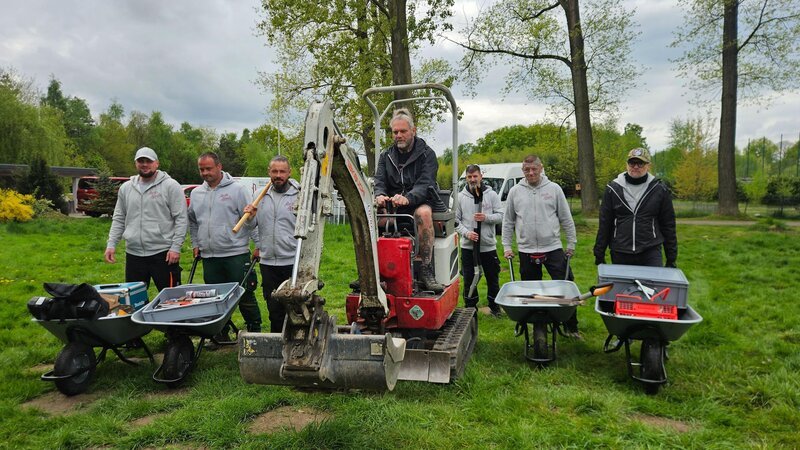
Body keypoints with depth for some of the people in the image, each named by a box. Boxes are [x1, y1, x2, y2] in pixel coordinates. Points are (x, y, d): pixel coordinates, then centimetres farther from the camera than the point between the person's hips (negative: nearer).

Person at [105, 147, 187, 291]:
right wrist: (111, 244, 6)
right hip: (133, 254, 5)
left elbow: (181, 219, -7)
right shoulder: (126, 188, 13)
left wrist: (175, 247, -13)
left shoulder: (170, 186, -3)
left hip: (163, 254, -5)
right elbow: (118, 219, 17)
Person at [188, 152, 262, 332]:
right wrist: (195, 244, 17)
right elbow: (192, 222, 25)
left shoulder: (237, 189, -5)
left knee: (245, 296, 0)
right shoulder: (196, 193, 12)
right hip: (209, 257, 5)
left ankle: (255, 330, 14)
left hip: (236, 254, -5)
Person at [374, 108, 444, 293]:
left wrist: (408, 198, -36)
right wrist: (380, 195, -24)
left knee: (423, 213, -39)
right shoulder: (386, 156, 13)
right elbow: (379, 181, 2)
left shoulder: (427, 154, 0)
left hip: (420, 202, -3)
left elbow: (425, 184, -15)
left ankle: (426, 269, -35)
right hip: (392, 206, 4)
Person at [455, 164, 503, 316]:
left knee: (493, 278, 11)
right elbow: (456, 220, 2)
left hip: (488, 245, 0)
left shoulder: (492, 195, 1)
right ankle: (470, 308, 21)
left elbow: (501, 216, 0)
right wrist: (466, 232, -14)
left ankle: (494, 307, 28)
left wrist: (486, 217, -18)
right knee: (469, 279, 7)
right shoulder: (460, 197, 2)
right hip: (468, 246, 0)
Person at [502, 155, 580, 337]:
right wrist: (506, 246, 6)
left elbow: (566, 219, 6)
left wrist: (571, 244, 6)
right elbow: (508, 221, 10)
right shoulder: (515, 192, 4)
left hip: (553, 248, -1)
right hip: (526, 250, 1)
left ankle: (571, 326, 14)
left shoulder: (554, 189, 1)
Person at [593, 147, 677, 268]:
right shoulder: (613, 189, 2)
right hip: (620, 254, 1)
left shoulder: (659, 190, 2)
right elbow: (604, 224, 5)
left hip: (651, 253, -1)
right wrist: (599, 254, 4)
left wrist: (671, 258, 6)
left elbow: (668, 225, 6)